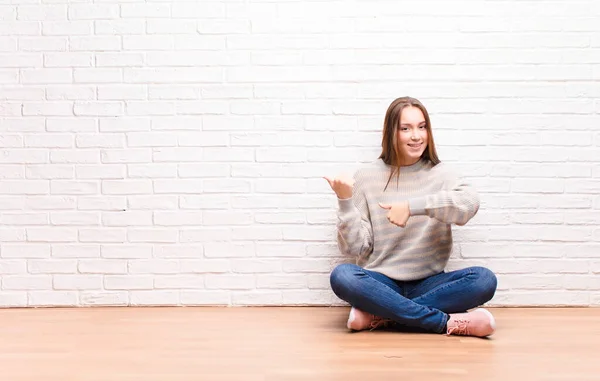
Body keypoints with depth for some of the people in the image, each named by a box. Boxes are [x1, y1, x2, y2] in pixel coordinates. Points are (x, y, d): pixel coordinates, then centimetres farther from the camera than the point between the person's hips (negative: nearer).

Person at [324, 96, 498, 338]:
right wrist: (345, 201, -16)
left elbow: (470, 203, -22)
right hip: (380, 283, -1)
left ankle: (379, 314, -24)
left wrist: (412, 206, -31)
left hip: (428, 284, 1)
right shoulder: (367, 177, 0)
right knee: (342, 277, -32)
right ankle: (448, 322, -28)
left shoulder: (439, 174, 1)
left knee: (484, 280, -25)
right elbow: (354, 247, -3)